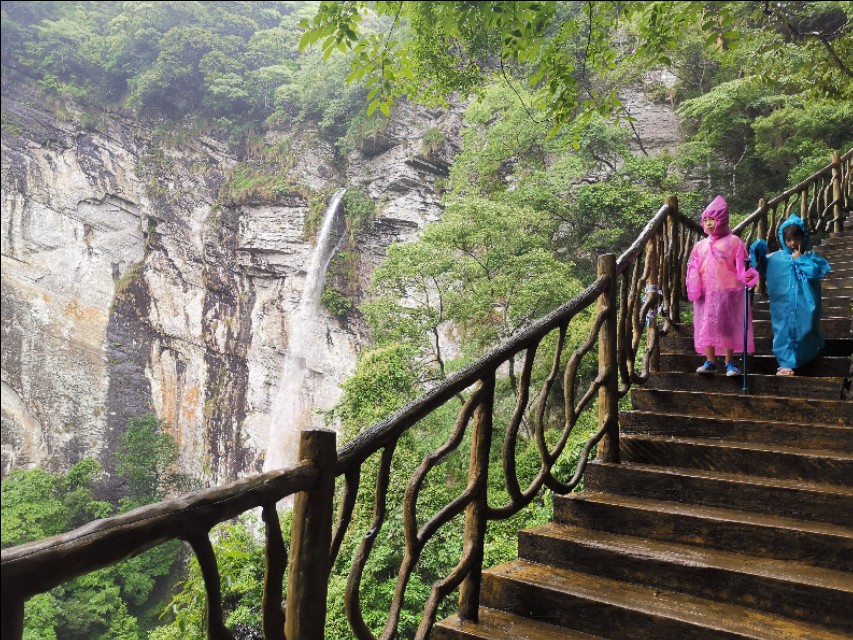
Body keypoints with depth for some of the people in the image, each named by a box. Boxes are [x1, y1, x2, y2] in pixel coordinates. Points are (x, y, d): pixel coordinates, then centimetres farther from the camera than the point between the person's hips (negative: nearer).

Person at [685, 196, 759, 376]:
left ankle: (730, 363, 12)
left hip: (728, 291, -3)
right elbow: (694, 269, 6)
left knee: (728, 326, 3)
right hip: (707, 293, 3)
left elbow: (741, 265, -5)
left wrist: (747, 276, -25)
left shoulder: (733, 242, 0)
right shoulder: (700, 245, 11)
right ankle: (710, 361, 12)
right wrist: (693, 289, -7)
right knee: (707, 326, 3)